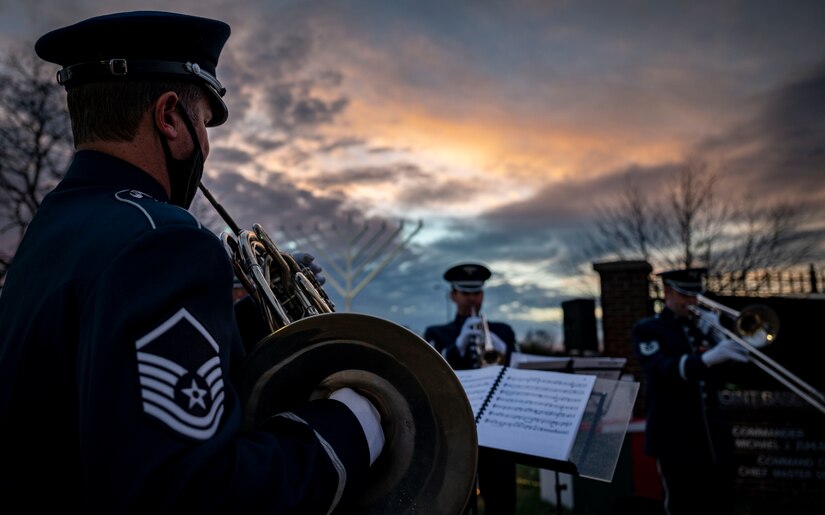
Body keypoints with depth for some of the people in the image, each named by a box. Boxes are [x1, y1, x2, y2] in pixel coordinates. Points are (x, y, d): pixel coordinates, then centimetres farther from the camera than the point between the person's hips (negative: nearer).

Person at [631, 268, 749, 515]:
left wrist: (714, 337, -6)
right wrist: (707, 358, -40)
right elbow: (661, 370, -23)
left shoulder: (701, 324, 13)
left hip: (715, 438, 5)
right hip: (675, 440, -5)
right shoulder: (647, 329, -4)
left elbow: (718, 377, 8)